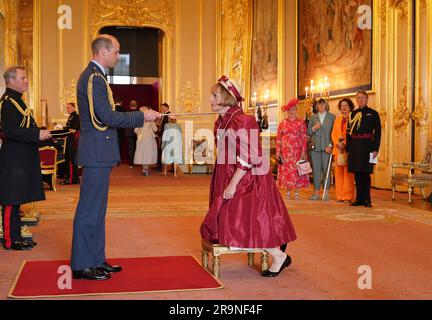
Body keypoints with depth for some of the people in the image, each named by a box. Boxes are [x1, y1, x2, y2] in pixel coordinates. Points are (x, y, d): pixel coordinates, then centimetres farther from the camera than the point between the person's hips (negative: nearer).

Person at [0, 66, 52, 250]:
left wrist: (41, 134, 14)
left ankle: (16, 237, 20)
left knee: (16, 200, 13)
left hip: (22, 159, 10)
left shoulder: (16, 100, 18)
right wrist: (37, 134, -23)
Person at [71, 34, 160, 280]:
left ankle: (96, 260, 23)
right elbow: (107, 117, -21)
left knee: (97, 209, 14)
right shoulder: (94, 78, -14)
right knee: (90, 209, -4)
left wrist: (139, 117, 14)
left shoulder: (93, 76, 18)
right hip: (97, 152, -11)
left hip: (98, 153, 11)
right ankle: (82, 265, 4)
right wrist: (142, 116, -14)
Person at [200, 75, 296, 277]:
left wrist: (232, 184, -23)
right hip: (231, 178, 9)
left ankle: (279, 256, 6)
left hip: (248, 179, -9)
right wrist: (227, 183, 13)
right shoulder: (221, 122, 8)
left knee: (249, 221, -8)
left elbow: (247, 158, -23)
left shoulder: (241, 121, -20)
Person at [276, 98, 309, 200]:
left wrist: (303, 151, -8)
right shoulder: (283, 123, 10)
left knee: (297, 169, -2)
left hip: (297, 151, -1)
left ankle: (297, 192, 5)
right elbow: (278, 138, 8)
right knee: (286, 170, -1)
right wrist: (278, 151, 1)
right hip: (286, 151, 2)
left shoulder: (301, 123, 5)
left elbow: (304, 138, 0)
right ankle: (288, 192, 6)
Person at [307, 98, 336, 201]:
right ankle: (316, 193, 7)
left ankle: (326, 193, 4)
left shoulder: (332, 117, 6)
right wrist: (314, 128, -7)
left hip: (327, 147, -2)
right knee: (316, 170, 2)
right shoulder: (313, 117, 13)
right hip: (315, 147, 2)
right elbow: (308, 133, 13)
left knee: (326, 169, -2)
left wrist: (330, 145, -8)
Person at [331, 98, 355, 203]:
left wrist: (345, 143, -15)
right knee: (338, 172, 3)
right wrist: (338, 143, -3)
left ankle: (348, 196, -3)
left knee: (348, 172, -7)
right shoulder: (337, 119, 20)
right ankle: (339, 196, 8)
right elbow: (333, 133, 15)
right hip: (338, 148, 5)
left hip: (348, 148, -5)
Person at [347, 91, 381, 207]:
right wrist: (348, 148, 6)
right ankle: (359, 198, 12)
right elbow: (349, 132, 13)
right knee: (357, 173, 5)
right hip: (354, 146, 3)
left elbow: (377, 132, -1)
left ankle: (367, 199, 3)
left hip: (367, 146, -3)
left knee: (365, 173, -3)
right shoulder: (353, 114, 13)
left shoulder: (373, 114, 3)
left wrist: (375, 149, -9)